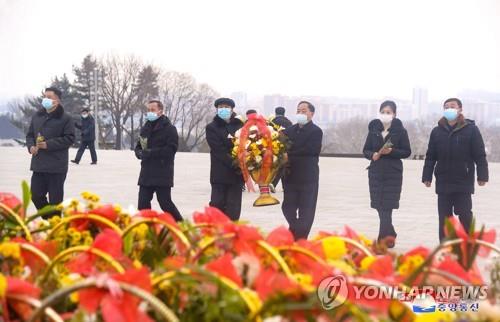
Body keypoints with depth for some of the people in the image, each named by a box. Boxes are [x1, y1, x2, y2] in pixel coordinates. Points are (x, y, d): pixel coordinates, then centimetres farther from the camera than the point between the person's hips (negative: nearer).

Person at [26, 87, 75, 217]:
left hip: (57, 167, -6)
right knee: (36, 196, 8)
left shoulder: (65, 118, -6)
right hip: (38, 165, 6)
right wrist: (31, 146, -4)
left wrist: (48, 144, -18)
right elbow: (29, 135, 18)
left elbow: (69, 138, -12)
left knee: (55, 199, 0)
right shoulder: (37, 116, 12)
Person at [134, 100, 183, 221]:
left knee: (165, 203, -5)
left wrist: (151, 152, -19)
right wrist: (140, 153, -3)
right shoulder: (145, 128, 16)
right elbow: (138, 147, 21)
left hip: (163, 174, -7)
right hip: (146, 173, 7)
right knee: (143, 203, 3)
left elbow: (171, 149, -15)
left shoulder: (169, 128, -5)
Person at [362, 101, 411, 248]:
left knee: (387, 206, -9)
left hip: (393, 173, -3)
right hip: (376, 171, 4)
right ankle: (390, 235, 21)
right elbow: (366, 150, 10)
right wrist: (373, 155, -12)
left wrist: (391, 151, -17)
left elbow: (407, 152, -2)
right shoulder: (374, 129, 7)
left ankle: (383, 238, -9)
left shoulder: (400, 131, -2)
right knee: (379, 206, 5)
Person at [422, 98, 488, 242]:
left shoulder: (471, 129, -3)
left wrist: (482, 176, -11)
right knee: (444, 217, 5)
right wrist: (427, 177, 2)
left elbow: (480, 155, -5)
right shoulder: (437, 131, 6)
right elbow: (430, 157, 7)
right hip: (443, 182, 3)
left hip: (464, 182, -3)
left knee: (465, 215, -1)